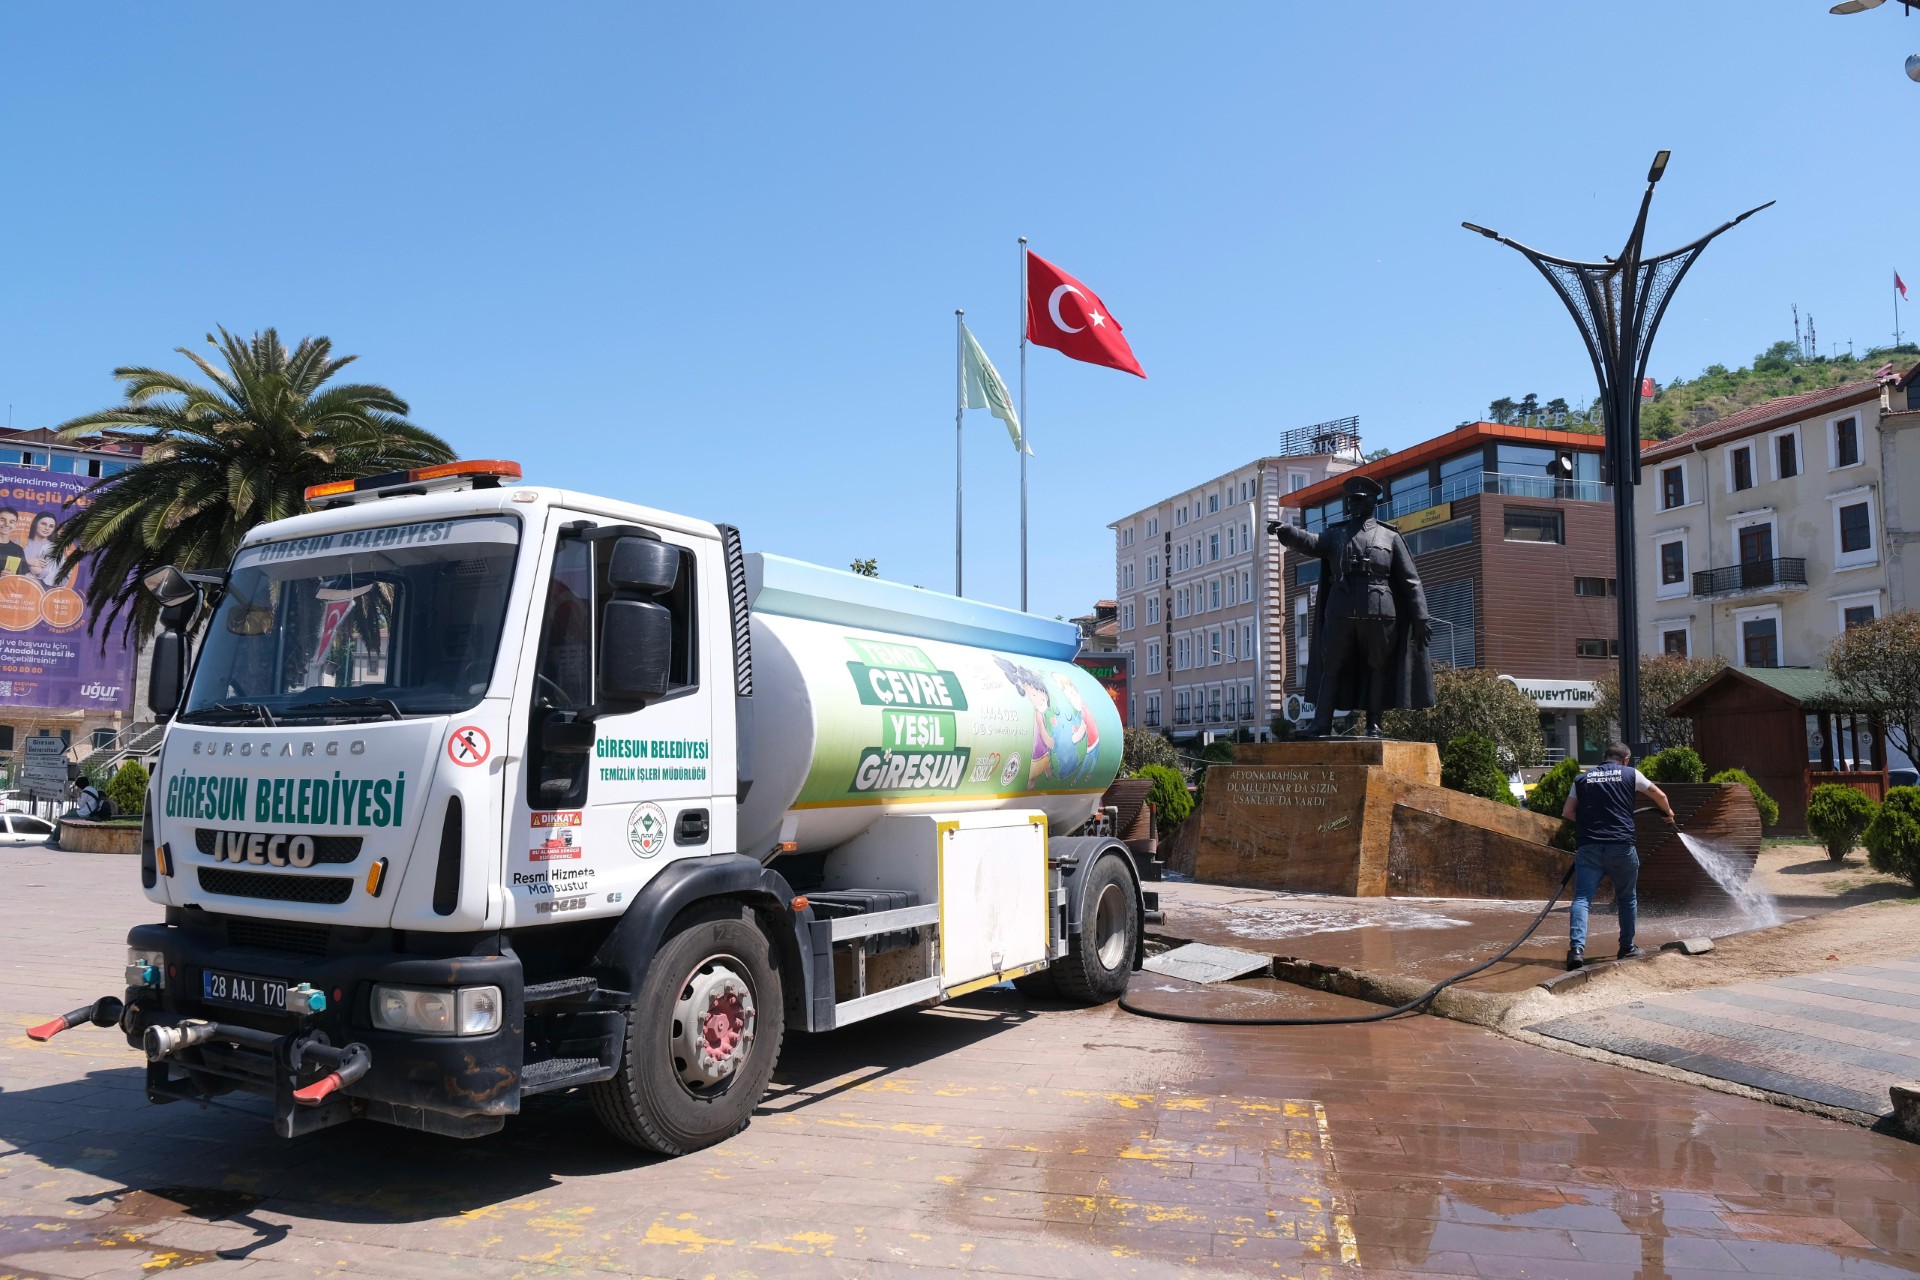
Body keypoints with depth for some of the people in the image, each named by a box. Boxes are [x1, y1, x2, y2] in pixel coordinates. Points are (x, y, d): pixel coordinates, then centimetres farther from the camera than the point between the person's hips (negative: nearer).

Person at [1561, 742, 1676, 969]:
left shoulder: (1582, 778, 14)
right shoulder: (1630, 774, 10)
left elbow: (1567, 812, 9)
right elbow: (1659, 795, 25)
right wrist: (1668, 812, 45)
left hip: (1587, 846, 1)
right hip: (1621, 845, -1)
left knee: (1582, 898, -6)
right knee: (1627, 897, 19)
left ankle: (1576, 947, -23)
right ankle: (1627, 948, 28)